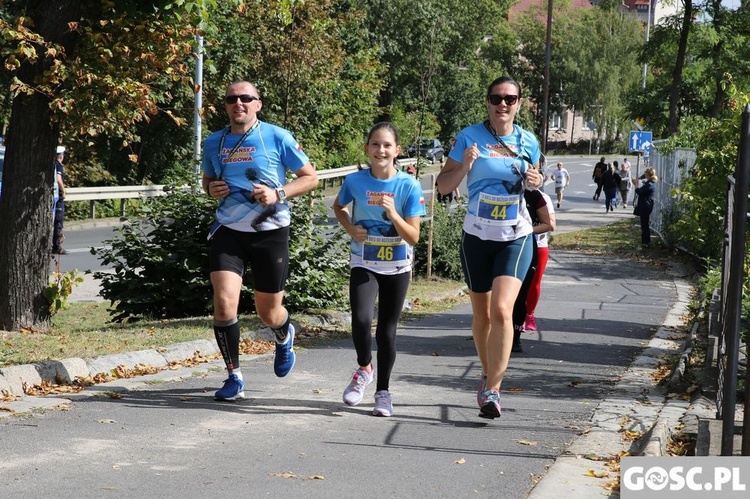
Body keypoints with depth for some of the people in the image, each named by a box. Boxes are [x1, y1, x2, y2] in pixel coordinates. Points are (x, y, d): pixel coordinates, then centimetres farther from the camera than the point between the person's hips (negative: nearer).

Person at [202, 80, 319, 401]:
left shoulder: (277, 138, -6)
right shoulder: (214, 143, 5)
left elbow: (310, 178, 0)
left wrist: (279, 194, -16)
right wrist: (211, 189, -2)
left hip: (270, 233, -2)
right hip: (228, 231, 2)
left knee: (268, 312, 8)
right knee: (224, 301, -16)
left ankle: (285, 337, 47)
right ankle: (234, 378, -1)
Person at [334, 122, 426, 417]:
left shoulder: (409, 186, -13)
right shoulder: (355, 181, -8)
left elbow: (413, 237, -13)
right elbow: (338, 207, 14)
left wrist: (393, 214, -29)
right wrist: (350, 229, -5)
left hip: (397, 266, 0)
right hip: (364, 263, 0)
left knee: (387, 330, 5)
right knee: (361, 319, -21)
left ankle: (383, 390, 23)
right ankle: (364, 369, 8)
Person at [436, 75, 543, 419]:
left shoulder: (528, 142, 2)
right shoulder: (469, 137, -4)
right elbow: (443, 186, -3)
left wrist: (536, 181, -3)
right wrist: (464, 166, -22)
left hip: (515, 238, 0)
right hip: (477, 236, 0)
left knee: (501, 310, -18)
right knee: (481, 313, 12)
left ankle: (492, 390, -14)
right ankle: (488, 374, 35)